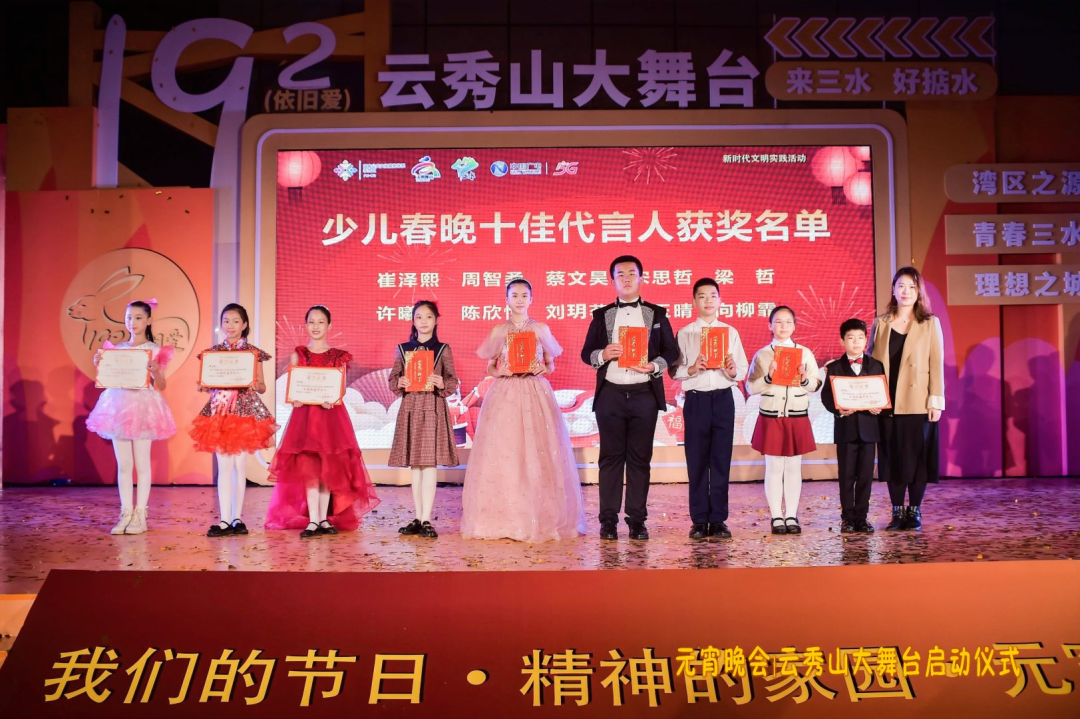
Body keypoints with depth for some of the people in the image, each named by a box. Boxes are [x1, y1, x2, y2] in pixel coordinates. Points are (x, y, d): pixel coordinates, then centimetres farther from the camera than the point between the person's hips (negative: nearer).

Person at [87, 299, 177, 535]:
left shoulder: (155, 350, -1)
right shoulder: (116, 349, 10)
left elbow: (161, 386, -3)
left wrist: (155, 371, -22)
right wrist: (98, 365, -3)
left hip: (143, 407, -4)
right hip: (118, 405, 4)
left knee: (142, 463, 1)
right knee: (123, 464, 6)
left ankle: (140, 515, 7)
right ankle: (126, 513, 12)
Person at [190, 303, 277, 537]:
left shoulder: (253, 352, 3)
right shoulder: (213, 352, 8)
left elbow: (262, 386, 5)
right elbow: (207, 384, 11)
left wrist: (256, 385, -16)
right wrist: (202, 387, -10)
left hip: (245, 411, -1)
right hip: (219, 410, 1)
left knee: (240, 466, 2)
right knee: (224, 466, -1)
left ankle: (237, 518, 10)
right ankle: (225, 520, 1)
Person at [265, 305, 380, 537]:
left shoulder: (338, 357, 7)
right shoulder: (297, 355, 8)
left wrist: (332, 399, -18)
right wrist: (294, 399, -17)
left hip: (332, 415, 0)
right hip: (304, 415, 0)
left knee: (329, 467, 1)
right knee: (309, 467, -7)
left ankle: (324, 519, 9)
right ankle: (313, 520, -5)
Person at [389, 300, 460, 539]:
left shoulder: (443, 349, 5)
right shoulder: (402, 348, 10)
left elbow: (453, 382, 2)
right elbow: (393, 379, 9)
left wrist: (442, 384, -19)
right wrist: (399, 383, -13)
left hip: (434, 408, -2)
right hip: (410, 407, 3)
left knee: (429, 464, -6)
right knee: (414, 465, 6)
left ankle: (426, 520, -5)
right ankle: (418, 518, 13)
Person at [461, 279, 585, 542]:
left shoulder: (541, 329, 9)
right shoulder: (498, 330, 8)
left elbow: (551, 365, 14)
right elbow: (490, 368, 10)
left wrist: (539, 368, -7)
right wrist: (502, 370, -10)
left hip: (535, 395, 0)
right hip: (504, 395, 0)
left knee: (537, 455, -5)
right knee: (501, 454, -5)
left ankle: (540, 517, 4)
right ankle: (503, 518, 2)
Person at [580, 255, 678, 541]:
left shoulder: (656, 314, 10)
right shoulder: (602, 316, 12)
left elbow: (671, 351, 7)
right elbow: (586, 353, 9)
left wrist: (654, 366, -11)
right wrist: (602, 355, -12)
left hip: (644, 394, 0)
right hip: (610, 394, 0)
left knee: (640, 458, 2)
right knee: (611, 456, 2)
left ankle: (637, 520, 8)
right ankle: (608, 520, 7)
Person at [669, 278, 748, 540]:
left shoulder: (731, 332, 9)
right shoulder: (684, 334, 4)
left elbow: (743, 370, 5)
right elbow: (673, 370, -1)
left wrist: (734, 371, -16)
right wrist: (691, 369, -20)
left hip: (723, 399, 1)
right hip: (696, 400, -1)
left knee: (721, 460, 3)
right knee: (697, 461, 2)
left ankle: (718, 519, 11)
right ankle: (699, 520, 9)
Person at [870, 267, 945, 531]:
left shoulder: (930, 323, 4)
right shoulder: (881, 323, 9)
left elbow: (937, 364, -1)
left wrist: (936, 401, -8)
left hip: (918, 403, -2)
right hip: (888, 403, 2)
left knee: (917, 457, 2)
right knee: (892, 457, 5)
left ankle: (914, 511, 12)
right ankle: (897, 511, 13)